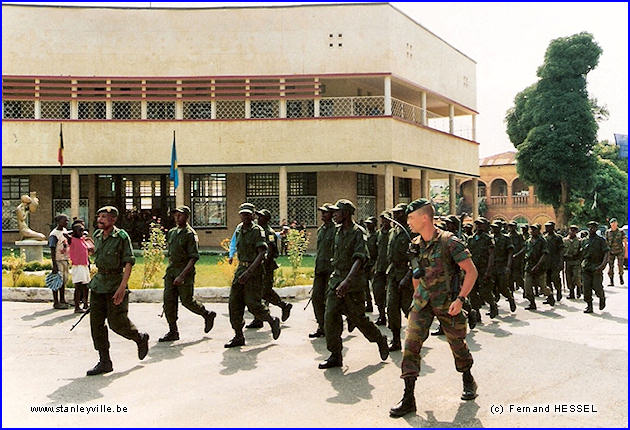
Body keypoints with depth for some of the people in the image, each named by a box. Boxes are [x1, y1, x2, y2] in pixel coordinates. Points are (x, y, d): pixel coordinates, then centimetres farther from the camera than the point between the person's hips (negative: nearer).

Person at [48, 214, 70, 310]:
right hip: (58, 260, -8)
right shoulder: (54, 235, -16)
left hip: (65, 260, 8)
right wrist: (54, 265, -20)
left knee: (64, 280, 14)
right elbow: (52, 251, -18)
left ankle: (62, 300, 24)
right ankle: (56, 302, 3)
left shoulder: (65, 231, 10)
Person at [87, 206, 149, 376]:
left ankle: (141, 338, 25)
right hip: (99, 284, 7)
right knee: (96, 322, 1)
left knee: (116, 322, -4)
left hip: (116, 284, -7)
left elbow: (129, 262, -15)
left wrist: (122, 287, -22)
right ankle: (104, 362, 9)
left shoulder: (122, 237, -12)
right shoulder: (97, 235, 8)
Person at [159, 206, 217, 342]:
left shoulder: (190, 234, -11)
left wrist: (182, 275, -23)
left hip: (185, 271, -7)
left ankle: (208, 315, 24)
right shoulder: (171, 232, 12)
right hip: (171, 270, 7)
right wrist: (170, 269, 19)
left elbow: (194, 258, -16)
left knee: (187, 301, -1)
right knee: (168, 300, -1)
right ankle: (173, 331, 5)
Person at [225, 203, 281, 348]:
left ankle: (273, 321, 18)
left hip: (254, 270, -7)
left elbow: (262, 253, -20)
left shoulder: (257, 231, -10)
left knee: (253, 303, -8)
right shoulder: (239, 229, 12)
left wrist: (248, 272, -27)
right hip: (240, 269, 7)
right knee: (234, 302, 0)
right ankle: (238, 337, 7)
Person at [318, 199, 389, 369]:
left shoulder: (358, 233, -13)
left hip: (353, 284, -6)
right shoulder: (338, 231, 10)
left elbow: (359, 259, -25)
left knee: (358, 318, 4)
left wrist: (347, 280, -37)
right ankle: (335, 356, 4)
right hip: (336, 280, 6)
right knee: (330, 317, -3)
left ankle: (380, 340, 30)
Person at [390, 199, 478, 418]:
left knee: (457, 343, 12)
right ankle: (408, 398, -5)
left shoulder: (449, 242, -16)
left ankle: (468, 381, 40)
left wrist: (460, 299, -22)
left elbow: (471, 271, -15)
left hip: (447, 303, -4)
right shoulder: (415, 245, 3)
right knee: (411, 344, -8)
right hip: (422, 303, 4)